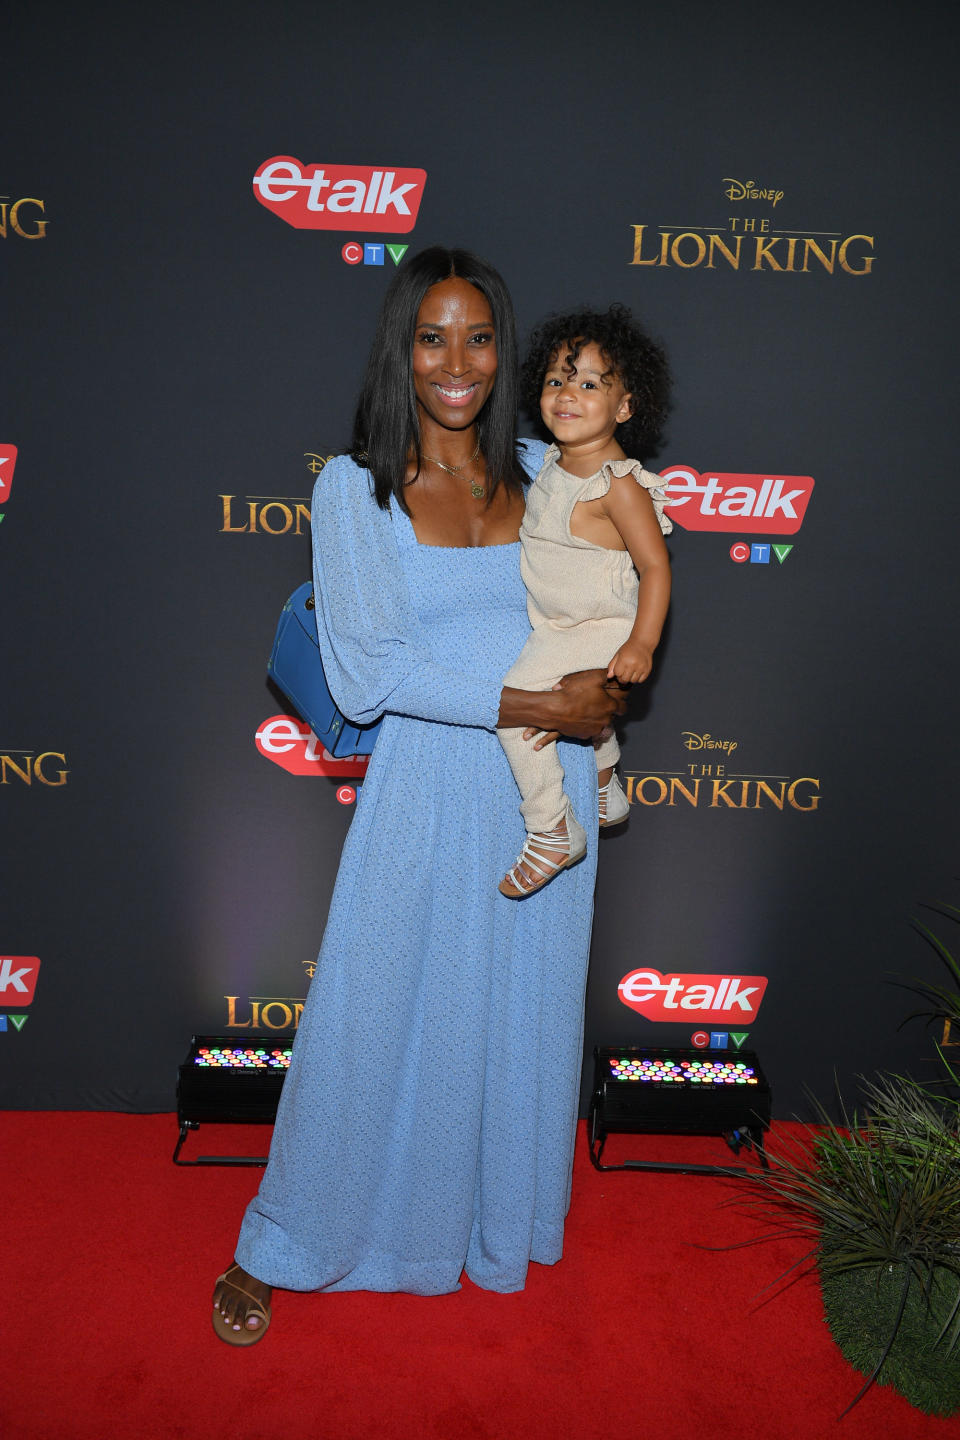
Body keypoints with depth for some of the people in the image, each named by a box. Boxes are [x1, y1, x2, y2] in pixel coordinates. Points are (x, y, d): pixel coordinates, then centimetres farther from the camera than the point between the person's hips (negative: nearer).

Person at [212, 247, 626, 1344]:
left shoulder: (542, 471, 5)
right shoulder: (352, 486, -6)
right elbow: (372, 668, -13)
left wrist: (604, 692, -6)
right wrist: (534, 705, -18)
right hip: (424, 790, -3)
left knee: (522, 1015, 16)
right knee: (370, 1016, 6)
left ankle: (501, 1224, 42)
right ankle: (274, 1251, 29)